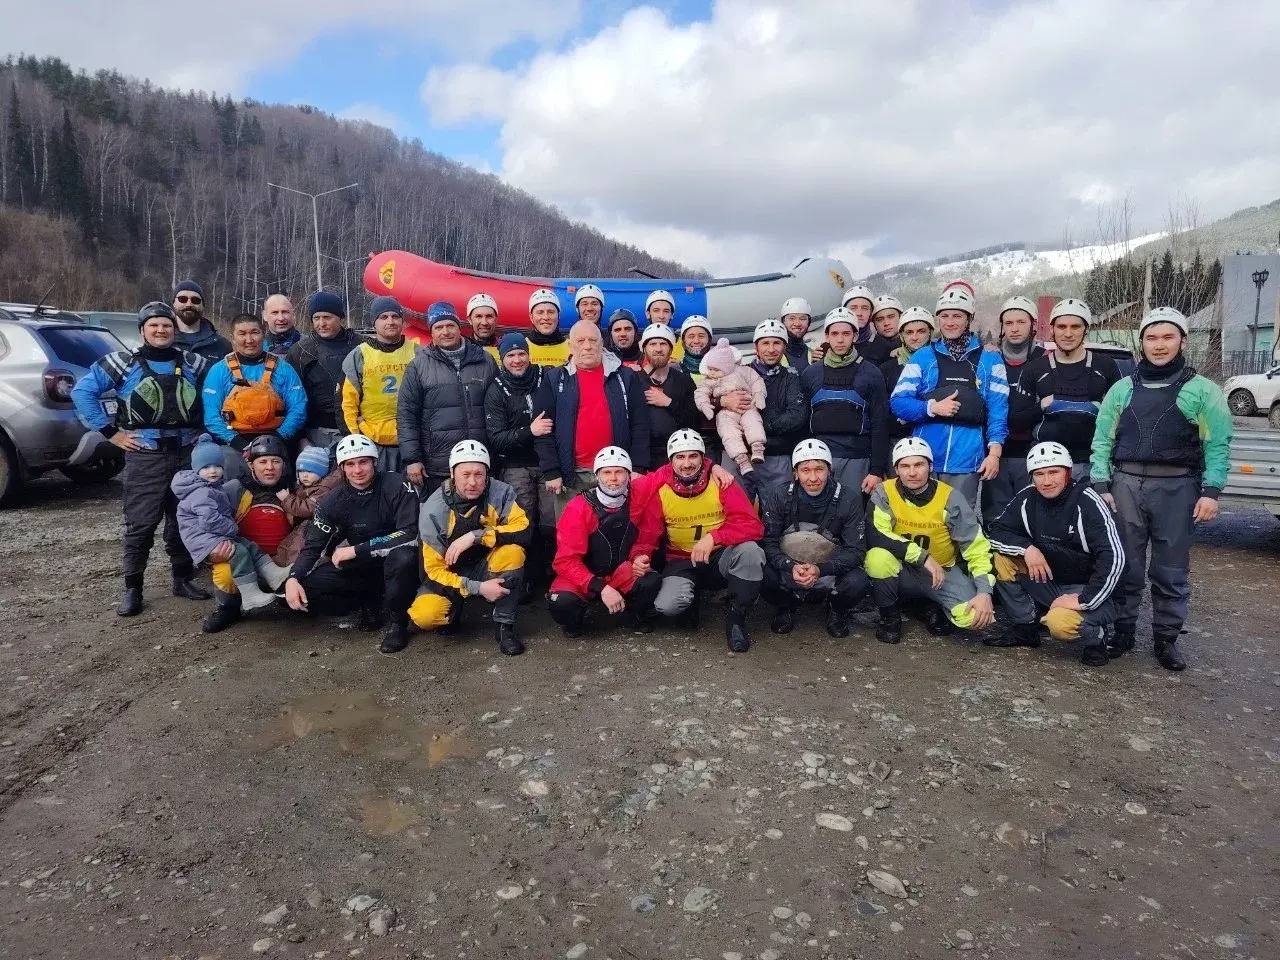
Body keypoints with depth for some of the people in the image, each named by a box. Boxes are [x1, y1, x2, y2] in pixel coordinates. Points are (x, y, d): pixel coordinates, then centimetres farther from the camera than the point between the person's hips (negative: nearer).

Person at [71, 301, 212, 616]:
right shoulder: (124, 362, 0)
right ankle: (132, 587, 6)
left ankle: (183, 579, 22)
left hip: (187, 454, 3)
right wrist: (111, 431, -4)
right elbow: (82, 391, 0)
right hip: (145, 456, -3)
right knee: (140, 523, -4)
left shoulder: (192, 363, 8)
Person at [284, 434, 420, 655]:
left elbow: (409, 535, -26)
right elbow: (312, 545, -2)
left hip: (394, 563, -4)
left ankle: (396, 621, -13)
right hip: (360, 569, 4)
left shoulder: (397, 487, -16)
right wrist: (293, 578, -22)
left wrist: (356, 550, -25)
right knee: (308, 585, -16)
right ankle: (371, 605, 4)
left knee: (403, 557, -39)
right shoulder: (334, 500, -3)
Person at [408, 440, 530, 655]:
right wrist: (478, 588, -27)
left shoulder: (499, 492, -15)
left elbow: (523, 530, -27)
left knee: (513, 551, -31)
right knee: (424, 616, -29)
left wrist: (475, 536, -33)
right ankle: (453, 611, 9)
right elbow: (434, 569, -15)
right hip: (448, 574, -1)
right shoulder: (433, 510, -17)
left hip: (486, 569, 1)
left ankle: (504, 626, -14)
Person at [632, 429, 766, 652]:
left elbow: (752, 525, -18)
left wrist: (713, 537, -29)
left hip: (719, 556, 0)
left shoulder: (721, 482, -11)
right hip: (681, 561, 0)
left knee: (750, 550, -32)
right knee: (666, 606, -27)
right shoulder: (658, 487, -8)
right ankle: (691, 598, 12)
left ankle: (736, 618, -10)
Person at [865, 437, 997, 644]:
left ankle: (934, 608, 11)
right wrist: (923, 557, -30)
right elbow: (874, 535, -28)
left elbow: (977, 547, -9)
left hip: (943, 571, 1)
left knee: (975, 617, -25)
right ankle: (890, 617, -7)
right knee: (878, 556, -34)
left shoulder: (950, 498, -10)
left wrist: (984, 592, -21)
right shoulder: (884, 492, -12)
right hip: (901, 572, 0)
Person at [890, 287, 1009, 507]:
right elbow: (898, 402, 4)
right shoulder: (922, 357, 10)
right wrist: (933, 407, -12)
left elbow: (997, 410, 5)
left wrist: (994, 453, -5)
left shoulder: (989, 360, 10)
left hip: (967, 461, 0)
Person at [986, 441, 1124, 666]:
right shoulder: (1027, 498, -6)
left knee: (1060, 624, -34)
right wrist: (1027, 548, -20)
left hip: (1084, 587, -6)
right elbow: (994, 530, -2)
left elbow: (1114, 558, -24)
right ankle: (1025, 628, -1)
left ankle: (1096, 635, 3)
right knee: (1001, 558, -15)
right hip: (1045, 578, 6)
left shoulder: (1087, 502, -20)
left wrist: (1084, 600, -26)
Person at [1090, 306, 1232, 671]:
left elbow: (1217, 444, 0)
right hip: (1126, 484, 2)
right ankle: (1122, 631, 18)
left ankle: (1166, 638, 18)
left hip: (1178, 488, -1)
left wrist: (1211, 491, -9)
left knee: (1171, 570, 6)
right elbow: (1102, 440, 8)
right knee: (1125, 565, 6)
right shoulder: (1122, 389, 10)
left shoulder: (1203, 390, 4)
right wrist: (1102, 486, -1)